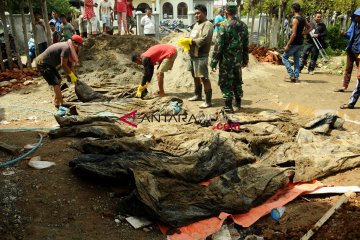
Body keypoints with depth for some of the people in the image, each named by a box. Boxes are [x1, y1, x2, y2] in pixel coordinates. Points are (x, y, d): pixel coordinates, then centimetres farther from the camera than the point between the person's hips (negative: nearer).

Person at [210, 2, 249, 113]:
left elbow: (218, 46, -16)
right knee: (237, 81, 18)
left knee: (226, 83, 2)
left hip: (226, 60, -6)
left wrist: (214, 62, -11)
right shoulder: (243, 25, 5)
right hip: (238, 60, 6)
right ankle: (238, 103, 28)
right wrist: (245, 59, 18)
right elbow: (246, 45, 10)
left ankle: (228, 106, 4)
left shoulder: (224, 26, -15)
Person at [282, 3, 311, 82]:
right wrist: (302, 34, 14)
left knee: (284, 57, 4)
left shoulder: (295, 19, -17)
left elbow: (293, 34, -22)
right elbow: (309, 28, 20)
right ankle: (296, 77, 13)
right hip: (300, 43, 8)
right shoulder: (303, 19, 9)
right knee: (296, 60, 14)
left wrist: (287, 45, -19)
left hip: (294, 43, -8)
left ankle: (292, 74, -5)